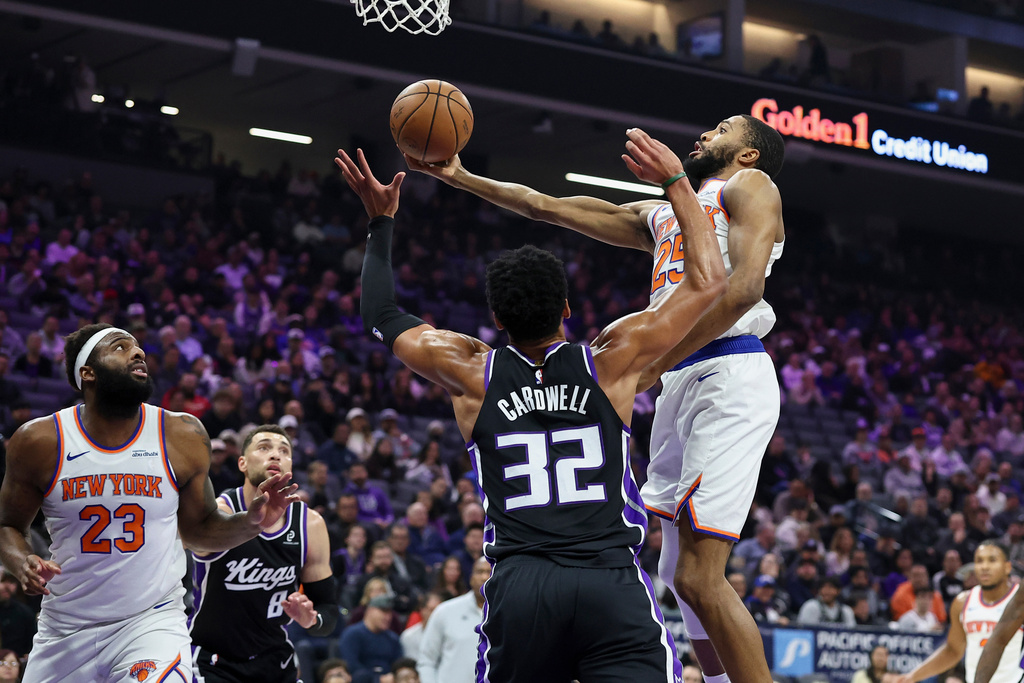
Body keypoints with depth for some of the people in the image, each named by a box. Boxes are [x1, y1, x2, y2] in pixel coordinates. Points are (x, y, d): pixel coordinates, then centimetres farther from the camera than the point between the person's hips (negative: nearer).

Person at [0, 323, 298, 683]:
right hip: (66, 630, 1)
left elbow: (197, 528, 9)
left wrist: (249, 523, -10)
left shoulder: (183, 435, -3)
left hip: (153, 621, -1)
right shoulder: (39, 441, -6)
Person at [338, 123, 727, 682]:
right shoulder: (611, 360, 5)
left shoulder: (471, 373, 10)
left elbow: (382, 318, 26)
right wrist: (675, 181, 19)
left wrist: (381, 223, 34)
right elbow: (708, 281, 13)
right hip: (612, 583, -2)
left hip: (519, 585, 2)